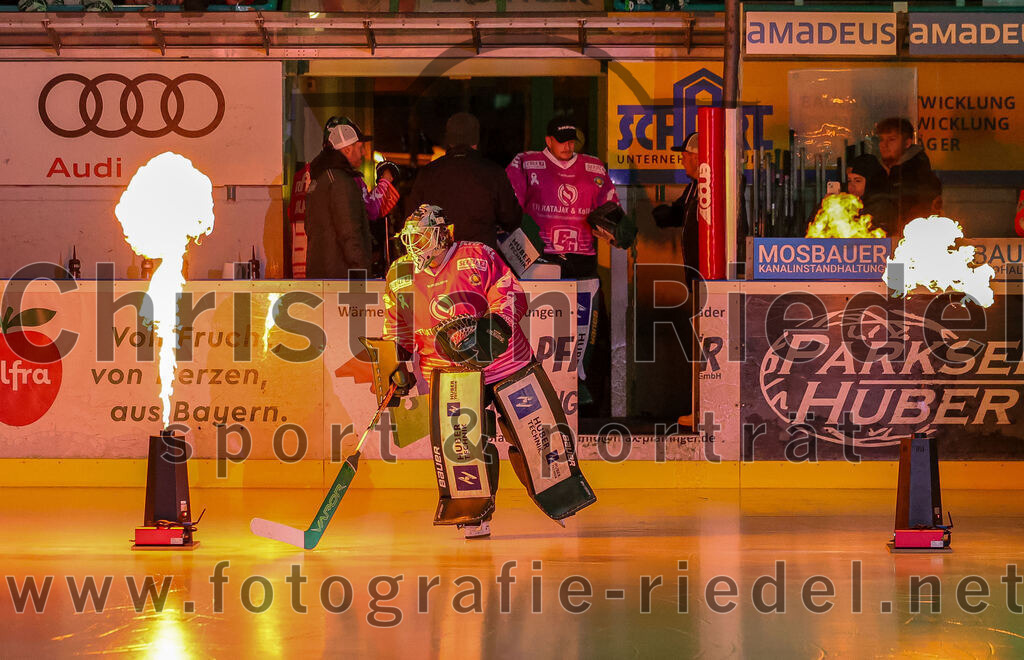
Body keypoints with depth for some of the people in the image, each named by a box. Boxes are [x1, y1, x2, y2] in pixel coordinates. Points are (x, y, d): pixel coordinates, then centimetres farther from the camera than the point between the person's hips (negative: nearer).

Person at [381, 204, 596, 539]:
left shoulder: (477, 256, -2)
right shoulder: (400, 275, 7)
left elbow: (512, 295, -5)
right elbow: (396, 332, 15)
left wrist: (497, 323, -22)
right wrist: (396, 370, 7)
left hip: (507, 357, -1)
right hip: (450, 369, 1)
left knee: (539, 428, 1)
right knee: (456, 434, -20)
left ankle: (564, 492, 24)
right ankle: (474, 514, -7)